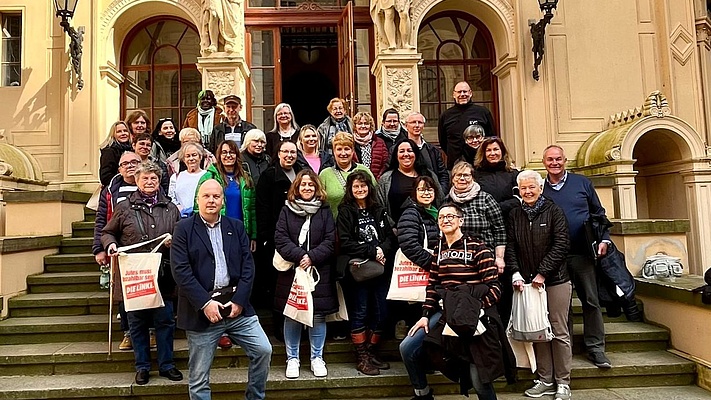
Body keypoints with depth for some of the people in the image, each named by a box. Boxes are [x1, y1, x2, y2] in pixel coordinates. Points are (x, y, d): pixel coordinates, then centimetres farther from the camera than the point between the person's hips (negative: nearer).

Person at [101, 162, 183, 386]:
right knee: (137, 322, 9)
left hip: (162, 276, 1)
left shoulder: (170, 209, 9)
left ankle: (166, 364, 20)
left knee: (165, 321, 6)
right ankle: (142, 367, 23)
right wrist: (110, 244, -8)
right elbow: (107, 232, 12)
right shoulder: (124, 207, 5)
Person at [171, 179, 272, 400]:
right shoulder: (184, 229, -1)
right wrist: (205, 303, -16)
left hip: (236, 305, 3)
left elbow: (248, 265, 3)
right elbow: (181, 271, -10)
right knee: (199, 377, 7)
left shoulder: (236, 227, 9)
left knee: (263, 351, 0)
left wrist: (239, 300, -8)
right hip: (201, 310, -3)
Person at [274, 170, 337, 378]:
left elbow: (330, 241, -1)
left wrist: (312, 257, -13)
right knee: (292, 315, 6)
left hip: (319, 272, 0)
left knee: (318, 315, 5)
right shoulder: (287, 210, 6)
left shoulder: (324, 211, 6)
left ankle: (317, 358, 21)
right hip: (291, 271, 0)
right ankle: (292, 359, 21)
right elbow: (280, 239, -3)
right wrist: (300, 256, -15)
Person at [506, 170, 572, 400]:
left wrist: (542, 273, -13)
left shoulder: (553, 211, -2)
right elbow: (510, 247, 7)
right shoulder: (514, 215, 9)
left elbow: (561, 245, -8)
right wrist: (515, 273, -7)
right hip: (527, 282, 3)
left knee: (559, 332, 3)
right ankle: (545, 380, 20)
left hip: (555, 280, -3)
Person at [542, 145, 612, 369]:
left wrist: (603, 239, -1)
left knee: (591, 301, 3)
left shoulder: (582, 183, 6)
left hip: (583, 253, 0)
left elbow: (599, 213, 10)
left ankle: (595, 348, 14)